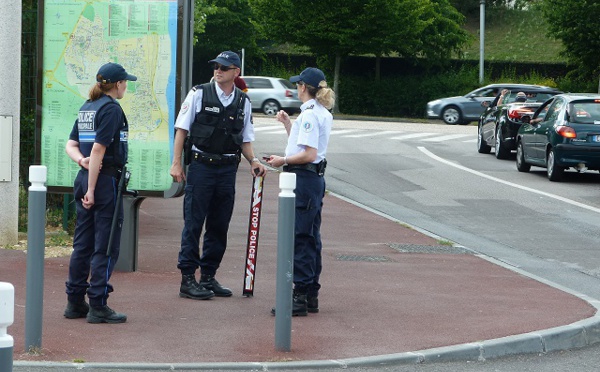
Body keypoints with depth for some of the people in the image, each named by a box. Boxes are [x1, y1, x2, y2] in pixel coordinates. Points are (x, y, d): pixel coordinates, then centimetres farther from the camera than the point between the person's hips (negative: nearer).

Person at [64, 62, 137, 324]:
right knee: (106, 246, -3)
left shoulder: (87, 108, 14)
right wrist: (91, 189, -18)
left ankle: (75, 302, 17)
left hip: (84, 177, 9)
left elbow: (71, 145, 13)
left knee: (82, 243, 12)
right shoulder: (111, 108, -12)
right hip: (106, 180, -9)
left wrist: (81, 160, -7)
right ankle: (98, 306, -3)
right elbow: (99, 149, -19)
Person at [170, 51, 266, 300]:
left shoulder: (243, 102, 8)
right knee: (193, 223, -3)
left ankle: (208, 277, 19)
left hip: (227, 168, 4)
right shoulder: (199, 94, -2)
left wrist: (253, 161, -1)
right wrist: (176, 163, -6)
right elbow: (182, 129, 0)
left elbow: (245, 139, 16)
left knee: (219, 226, 9)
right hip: (201, 165, -4)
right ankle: (187, 279, 2)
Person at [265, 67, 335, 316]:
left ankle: (300, 297, -7)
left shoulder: (309, 114, -15)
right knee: (310, 237, 13)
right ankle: (311, 296, 19)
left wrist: (283, 160, -10)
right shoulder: (323, 114, 16)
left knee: (300, 238, -8)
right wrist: (288, 124, 24)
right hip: (315, 179, 10)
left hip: (303, 180, -10)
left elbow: (309, 154, -21)